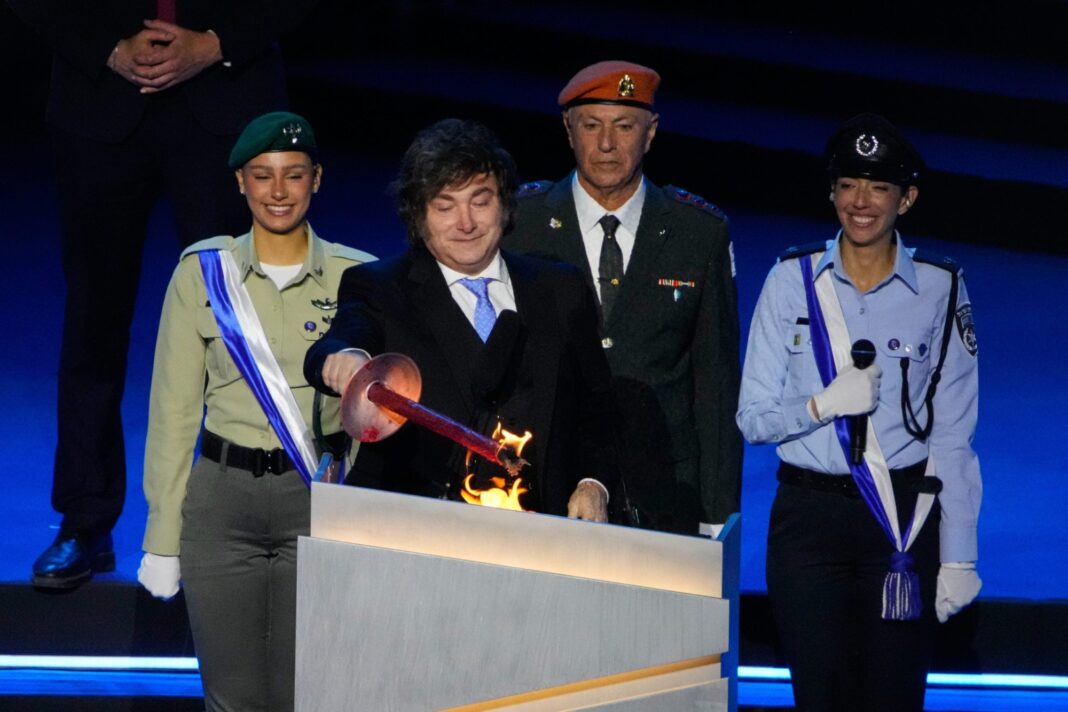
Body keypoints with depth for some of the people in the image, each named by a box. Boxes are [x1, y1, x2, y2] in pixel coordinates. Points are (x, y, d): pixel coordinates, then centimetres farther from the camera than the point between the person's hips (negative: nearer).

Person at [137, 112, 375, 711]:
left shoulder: (356, 277, 3)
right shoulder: (203, 272, 4)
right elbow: (174, 408, 5)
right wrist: (163, 537, 2)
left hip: (319, 503, -1)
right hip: (222, 497, 1)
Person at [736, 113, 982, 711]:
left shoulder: (940, 290, 2)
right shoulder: (792, 280, 3)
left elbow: (953, 437, 3)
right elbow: (753, 418, 3)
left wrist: (958, 558, -1)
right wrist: (824, 405, -16)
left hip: (905, 520, 0)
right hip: (810, 518, 0)